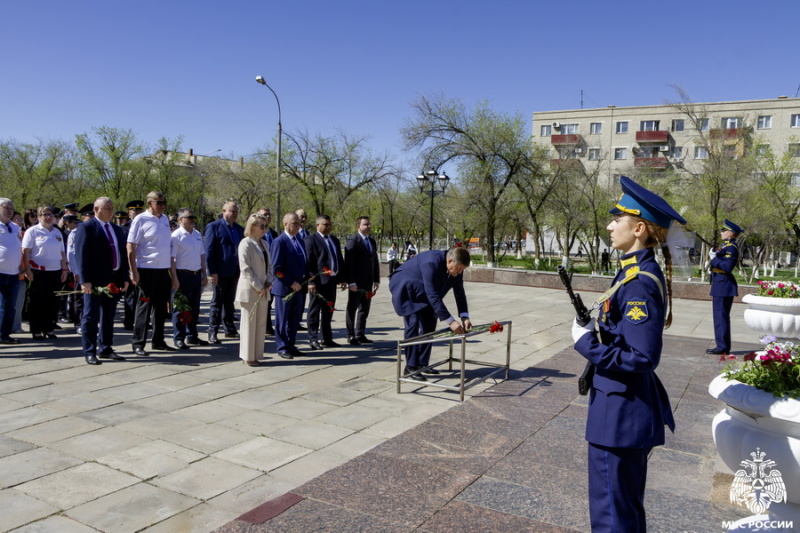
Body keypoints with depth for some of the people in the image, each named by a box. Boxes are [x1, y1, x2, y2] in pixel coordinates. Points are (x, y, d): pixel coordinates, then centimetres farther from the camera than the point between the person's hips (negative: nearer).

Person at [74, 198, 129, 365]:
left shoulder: (117, 230, 17)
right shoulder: (86, 228, -4)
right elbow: (81, 255, -11)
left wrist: (124, 278, 10)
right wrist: (85, 280, -17)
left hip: (114, 280, 7)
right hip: (95, 281, -6)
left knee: (109, 317, 12)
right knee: (91, 317, 1)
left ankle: (105, 349, 21)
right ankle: (89, 352, 7)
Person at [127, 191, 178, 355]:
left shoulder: (164, 219, 12)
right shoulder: (141, 220, -7)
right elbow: (131, 247, -9)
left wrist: (173, 274, 13)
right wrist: (134, 272, -14)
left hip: (164, 270, 6)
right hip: (146, 270, -6)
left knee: (161, 306, 13)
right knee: (144, 306, -1)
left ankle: (158, 341, 25)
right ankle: (138, 344, 9)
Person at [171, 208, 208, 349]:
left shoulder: (197, 234, 12)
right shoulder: (176, 236, -10)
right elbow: (171, 258, -13)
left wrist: (204, 275, 14)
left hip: (197, 274, 7)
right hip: (183, 275, -7)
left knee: (194, 307, 15)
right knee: (180, 307, 1)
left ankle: (192, 336, 27)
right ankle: (178, 338, 10)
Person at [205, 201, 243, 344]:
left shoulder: (240, 229, 12)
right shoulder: (214, 227, -5)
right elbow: (209, 251, -9)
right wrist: (212, 272, -15)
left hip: (235, 272, 5)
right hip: (221, 272, -5)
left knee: (229, 302, 14)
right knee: (217, 302, 2)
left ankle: (230, 329, 22)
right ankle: (212, 332, 9)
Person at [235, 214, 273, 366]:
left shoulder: (264, 243, 12)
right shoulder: (246, 243, -11)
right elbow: (245, 269, -16)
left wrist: (269, 282, -1)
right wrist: (258, 287, -15)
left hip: (263, 291, 7)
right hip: (250, 291, -7)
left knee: (261, 324, 10)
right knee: (249, 324, 1)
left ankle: (255, 355, 19)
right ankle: (248, 357, 11)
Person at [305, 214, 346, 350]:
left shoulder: (335, 240, 17)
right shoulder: (311, 240, -6)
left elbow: (340, 260, 19)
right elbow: (309, 262, -12)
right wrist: (311, 281, -18)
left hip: (332, 280, 7)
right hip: (318, 281, -7)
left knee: (328, 311, 14)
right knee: (314, 311, 2)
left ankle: (327, 339, 23)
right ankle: (313, 339, 9)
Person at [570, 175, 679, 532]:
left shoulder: (639, 283, -23)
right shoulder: (639, 272, 7)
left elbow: (641, 357, -25)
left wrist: (586, 343, -18)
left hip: (621, 413, -10)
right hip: (631, 409, 10)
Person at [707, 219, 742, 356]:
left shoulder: (731, 248, -14)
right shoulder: (726, 246, 16)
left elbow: (727, 267, -24)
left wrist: (714, 258, -17)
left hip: (723, 287, -10)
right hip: (720, 285, 10)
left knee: (721, 316, -6)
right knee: (721, 316, 13)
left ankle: (723, 347, -1)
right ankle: (722, 346, 20)